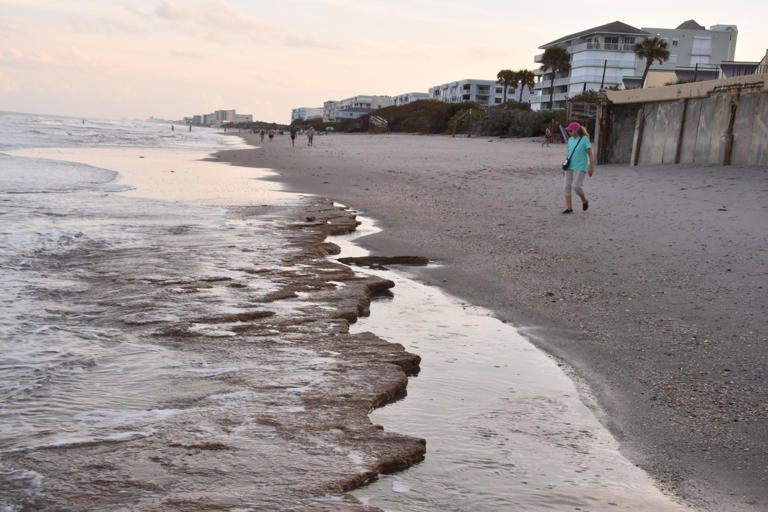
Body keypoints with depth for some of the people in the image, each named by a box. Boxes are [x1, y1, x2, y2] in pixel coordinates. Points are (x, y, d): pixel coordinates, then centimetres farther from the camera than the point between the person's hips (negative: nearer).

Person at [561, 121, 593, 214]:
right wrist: (565, 168, 16)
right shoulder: (570, 140, 9)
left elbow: (590, 154, -7)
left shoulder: (584, 139, -7)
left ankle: (584, 200, 11)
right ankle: (569, 208, 4)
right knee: (567, 187, -2)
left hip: (580, 168, -6)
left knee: (576, 186, -17)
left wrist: (591, 168, -11)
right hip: (570, 167, 6)